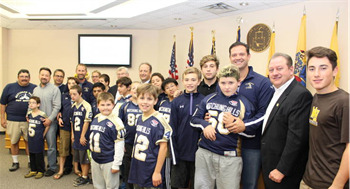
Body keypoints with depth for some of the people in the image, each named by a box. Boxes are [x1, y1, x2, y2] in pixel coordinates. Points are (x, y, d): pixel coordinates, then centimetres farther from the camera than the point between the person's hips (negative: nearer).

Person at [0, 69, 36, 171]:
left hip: (29, 121, 0)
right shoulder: (9, 87, 3)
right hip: (13, 120, 0)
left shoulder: (35, 88, 3)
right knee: (14, 142, 10)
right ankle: (15, 162, 25)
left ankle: (30, 161, 22)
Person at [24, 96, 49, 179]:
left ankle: (40, 171, 17)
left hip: (38, 140, -6)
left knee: (39, 155, 4)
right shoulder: (29, 114, 3)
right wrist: (29, 132, 13)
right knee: (32, 155, 15)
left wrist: (43, 135, -7)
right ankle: (33, 170, 28)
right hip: (30, 138, 6)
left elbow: (47, 126, -10)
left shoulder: (42, 115, -16)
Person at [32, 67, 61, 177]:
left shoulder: (54, 89, -5)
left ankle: (52, 167, 13)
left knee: (51, 146, 0)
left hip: (50, 122, -5)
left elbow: (57, 107, -10)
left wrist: (50, 119, -14)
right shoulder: (35, 89, 13)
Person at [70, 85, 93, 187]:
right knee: (79, 157, 16)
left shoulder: (86, 106, -15)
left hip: (84, 136, -7)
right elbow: (72, 121, 15)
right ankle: (83, 175, 30)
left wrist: (83, 136, -15)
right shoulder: (73, 106, 9)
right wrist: (72, 134, 12)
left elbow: (87, 122, -16)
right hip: (76, 136, 8)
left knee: (85, 157, 3)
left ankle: (85, 177, 16)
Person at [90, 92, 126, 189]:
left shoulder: (115, 122, -18)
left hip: (109, 162, -6)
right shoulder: (95, 119, 3)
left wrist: (116, 164, -15)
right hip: (95, 160, 6)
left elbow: (119, 144, -17)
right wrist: (91, 155, 18)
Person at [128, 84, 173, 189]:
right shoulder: (140, 119, 4)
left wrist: (157, 172, -17)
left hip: (151, 172, -6)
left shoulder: (158, 121, -17)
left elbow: (163, 147, -17)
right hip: (136, 170, 7)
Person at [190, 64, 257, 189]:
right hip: (205, 153, 3)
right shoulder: (209, 99, 4)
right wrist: (205, 125, -11)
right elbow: (194, 120, 9)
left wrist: (234, 123, -15)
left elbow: (251, 133, 1)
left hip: (230, 157, -2)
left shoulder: (245, 104, -2)